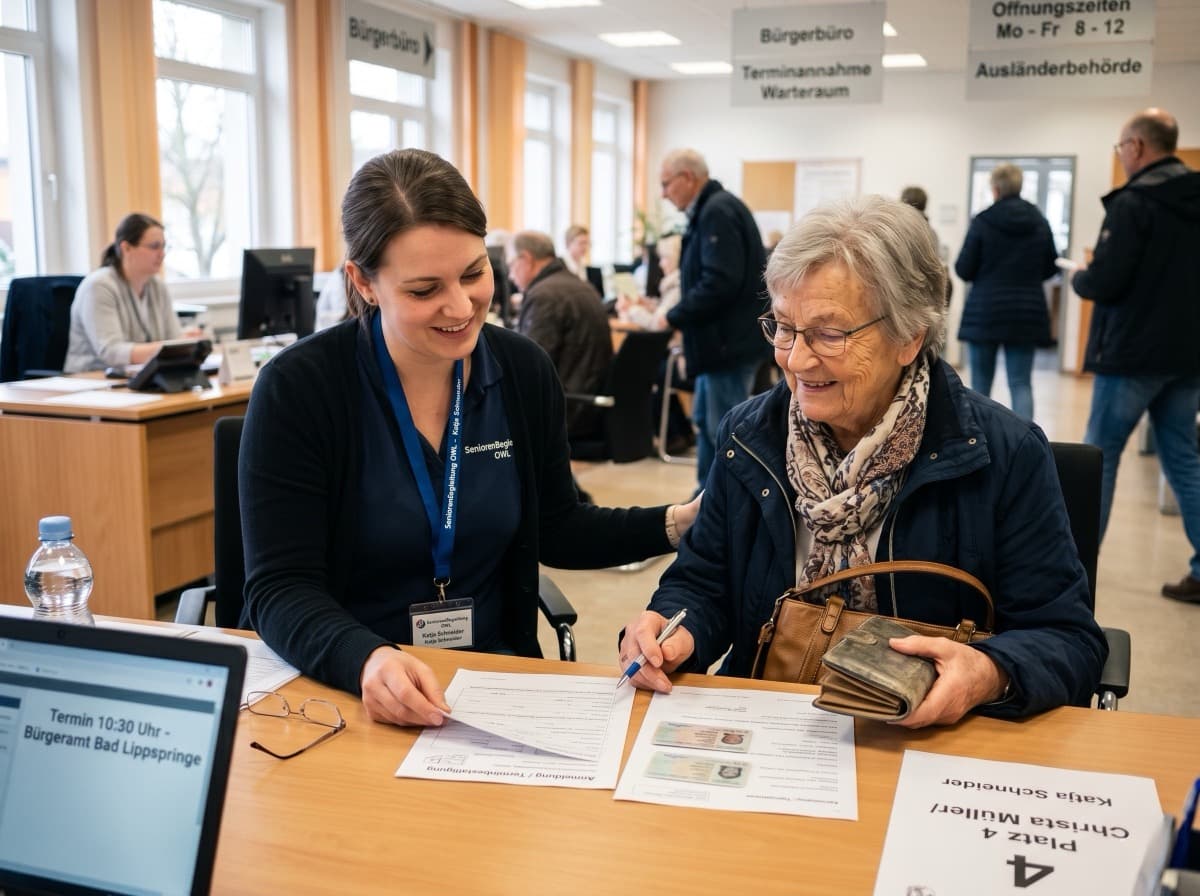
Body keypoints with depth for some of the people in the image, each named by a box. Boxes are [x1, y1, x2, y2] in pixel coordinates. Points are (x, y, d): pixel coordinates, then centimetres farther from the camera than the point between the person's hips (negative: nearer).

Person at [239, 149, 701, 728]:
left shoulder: (524, 371, 0)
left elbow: (557, 532, 11)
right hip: (336, 683, -3)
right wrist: (367, 660, -34)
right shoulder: (296, 388, -13)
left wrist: (680, 522, -2)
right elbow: (281, 588, -15)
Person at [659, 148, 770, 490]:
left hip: (728, 342, -11)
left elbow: (719, 283, -26)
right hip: (722, 339, 11)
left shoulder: (718, 212, -17)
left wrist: (673, 317, -18)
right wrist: (676, 312, 9)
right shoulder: (710, 210, 15)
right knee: (706, 421, 18)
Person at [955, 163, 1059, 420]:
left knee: (980, 384, 7)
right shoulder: (1040, 223, 3)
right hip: (1027, 314, 3)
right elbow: (1051, 268, 9)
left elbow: (964, 270, -7)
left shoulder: (982, 222, -9)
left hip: (984, 313, -2)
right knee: (1021, 384, 4)